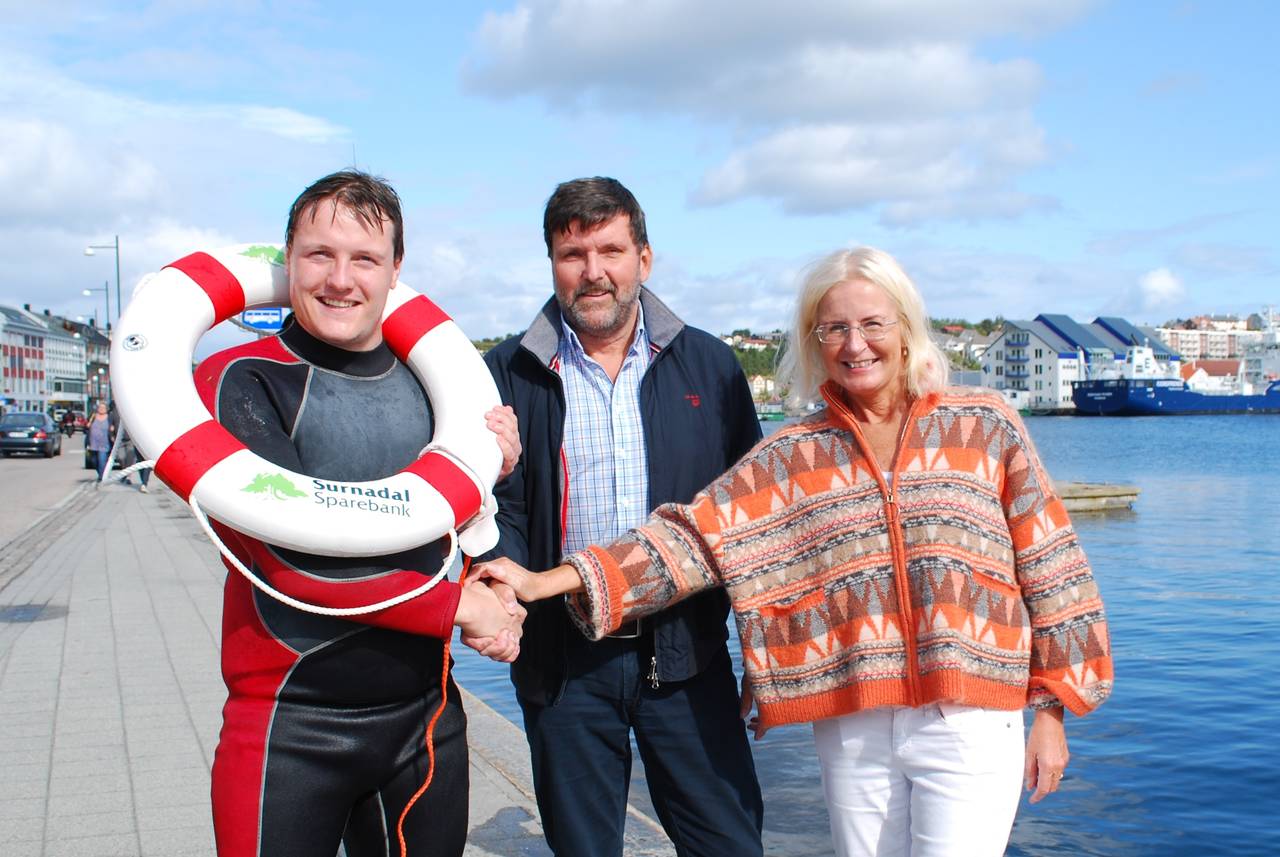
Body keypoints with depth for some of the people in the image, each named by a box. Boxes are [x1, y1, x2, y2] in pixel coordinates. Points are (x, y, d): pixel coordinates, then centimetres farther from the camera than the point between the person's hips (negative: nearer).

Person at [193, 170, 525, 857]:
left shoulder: (426, 382, 8)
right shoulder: (243, 382, -9)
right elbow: (291, 557, -19)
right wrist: (457, 605, -14)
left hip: (427, 715, 5)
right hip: (291, 728, -5)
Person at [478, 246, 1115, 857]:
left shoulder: (984, 426, 1)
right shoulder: (793, 457, 5)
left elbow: (1046, 565, 4)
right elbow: (698, 536, -2)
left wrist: (1052, 710, 3)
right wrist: (546, 582, -12)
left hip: (969, 722, -2)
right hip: (851, 731, 2)